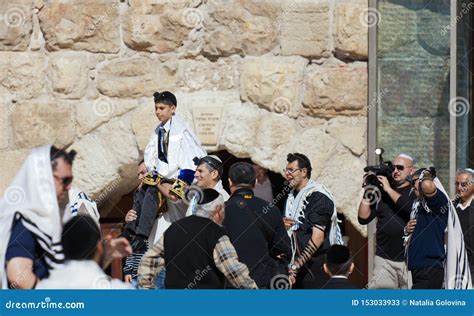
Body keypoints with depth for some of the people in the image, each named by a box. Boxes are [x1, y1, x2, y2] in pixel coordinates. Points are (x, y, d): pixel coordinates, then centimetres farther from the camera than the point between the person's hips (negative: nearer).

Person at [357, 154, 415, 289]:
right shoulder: (381, 192, 12)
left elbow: (410, 208, -19)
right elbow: (364, 218, 11)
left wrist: (389, 189, -12)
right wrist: (367, 192, 0)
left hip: (409, 258, -3)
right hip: (384, 259, 3)